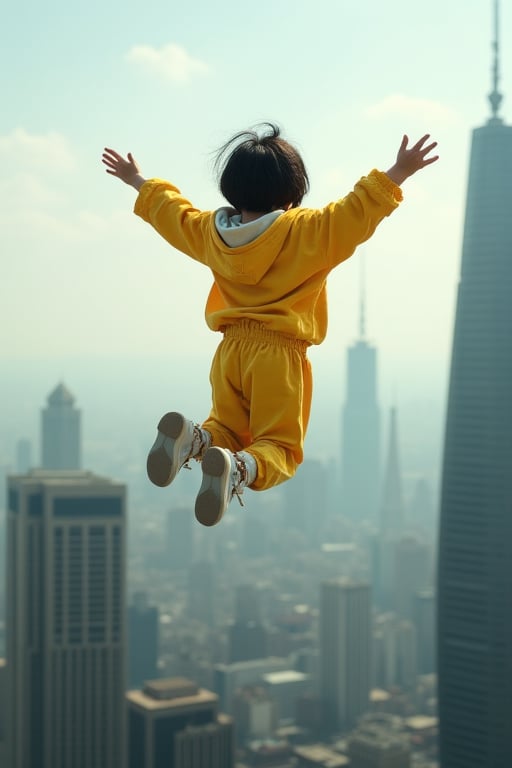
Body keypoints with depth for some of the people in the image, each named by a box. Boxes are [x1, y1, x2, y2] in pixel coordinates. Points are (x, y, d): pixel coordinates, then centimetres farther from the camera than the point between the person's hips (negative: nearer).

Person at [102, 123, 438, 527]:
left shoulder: (209, 231, 5)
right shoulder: (311, 232, -10)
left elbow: (169, 210, 21)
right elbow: (356, 212, -16)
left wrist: (137, 181, 38)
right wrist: (399, 172, -13)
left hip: (230, 352, 5)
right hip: (280, 356, -4)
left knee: (227, 431, 19)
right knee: (279, 445, 1)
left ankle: (192, 437, -17)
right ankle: (240, 469, -35)